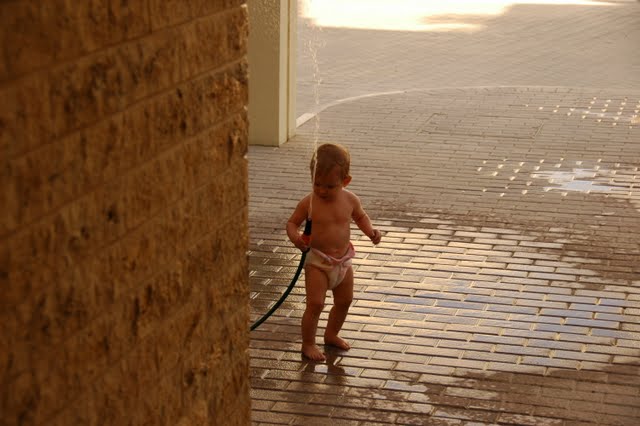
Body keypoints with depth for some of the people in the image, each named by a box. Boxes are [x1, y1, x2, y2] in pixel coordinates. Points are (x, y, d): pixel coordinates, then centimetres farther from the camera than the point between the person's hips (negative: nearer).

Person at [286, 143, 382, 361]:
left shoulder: (350, 200, -6)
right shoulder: (308, 203, -16)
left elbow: (360, 216, 13)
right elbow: (292, 222, -7)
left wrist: (370, 230, -5)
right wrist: (295, 237, -27)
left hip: (343, 261, 5)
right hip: (317, 262, -5)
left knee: (344, 301, 19)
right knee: (315, 304, -8)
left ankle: (331, 334, 42)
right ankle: (308, 344, 9)